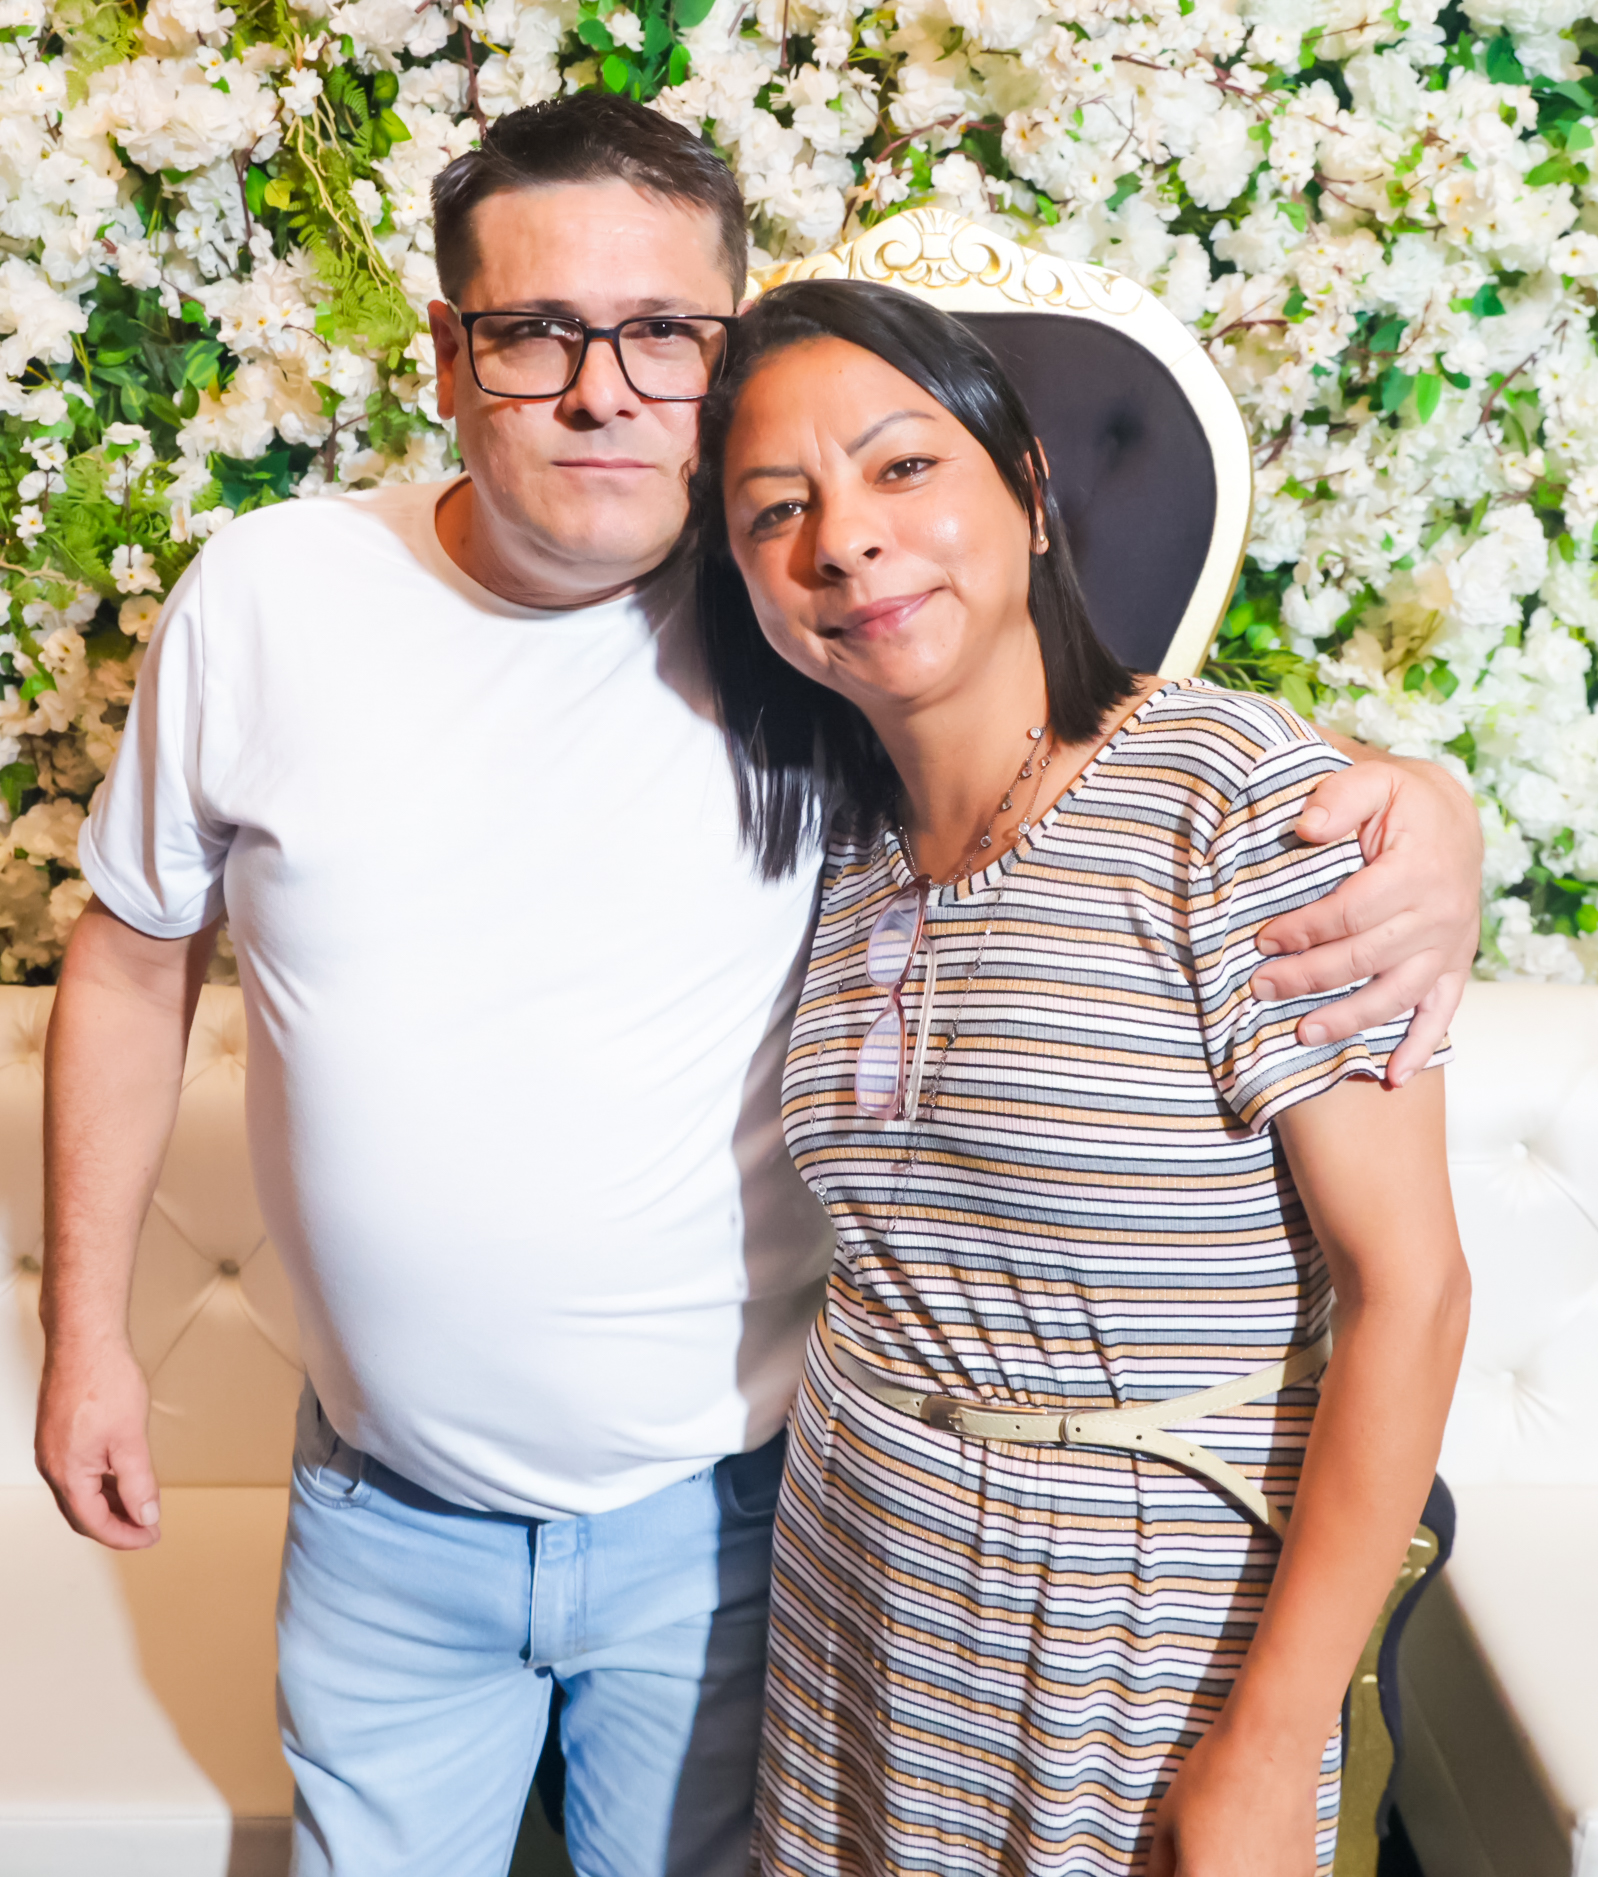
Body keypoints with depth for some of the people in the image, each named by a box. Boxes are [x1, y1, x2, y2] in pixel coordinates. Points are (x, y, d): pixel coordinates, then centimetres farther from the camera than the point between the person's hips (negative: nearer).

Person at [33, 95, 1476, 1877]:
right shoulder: (265, 596, -8)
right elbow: (137, 954, 3)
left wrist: (1410, 803, -29)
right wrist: (87, 1325, 6)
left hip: (726, 1512, -1)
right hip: (387, 1515, 2)